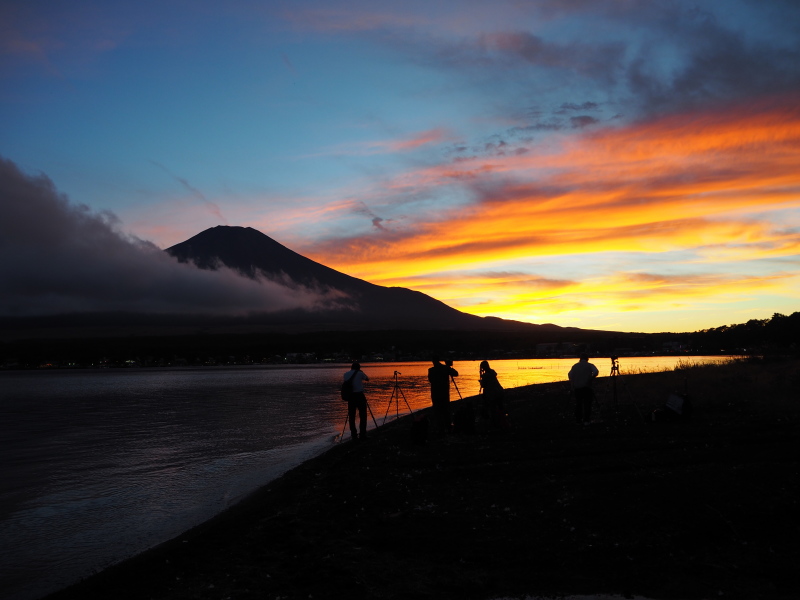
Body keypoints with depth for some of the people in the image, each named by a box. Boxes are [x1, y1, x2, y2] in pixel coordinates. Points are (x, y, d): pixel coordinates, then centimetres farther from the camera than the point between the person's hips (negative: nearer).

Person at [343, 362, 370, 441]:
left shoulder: (346, 374, 7)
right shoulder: (360, 373, -3)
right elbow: (367, 379, 13)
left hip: (350, 396, 4)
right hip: (359, 395, -4)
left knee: (351, 416, 8)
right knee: (363, 415, 2)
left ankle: (354, 434, 7)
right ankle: (363, 434, -2)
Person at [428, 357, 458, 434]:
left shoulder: (431, 370, -11)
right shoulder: (446, 368, -4)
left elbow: (430, 380, 4)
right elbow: (456, 374, 6)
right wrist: (449, 367, 17)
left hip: (435, 393, -3)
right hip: (445, 393, 3)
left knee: (437, 411, 3)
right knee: (446, 411, 14)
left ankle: (440, 429, 0)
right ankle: (448, 427, 16)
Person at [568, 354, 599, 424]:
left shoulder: (575, 366, 12)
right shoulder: (590, 365, 3)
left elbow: (570, 375, 6)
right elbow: (596, 372, -12)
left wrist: (573, 385, 14)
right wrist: (591, 379, 1)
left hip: (577, 387, 3)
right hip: (587, 387, -3)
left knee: (578, 403, 13)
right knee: (587, 404, 0)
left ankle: (578, 419, 15)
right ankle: (586, 420, -7)